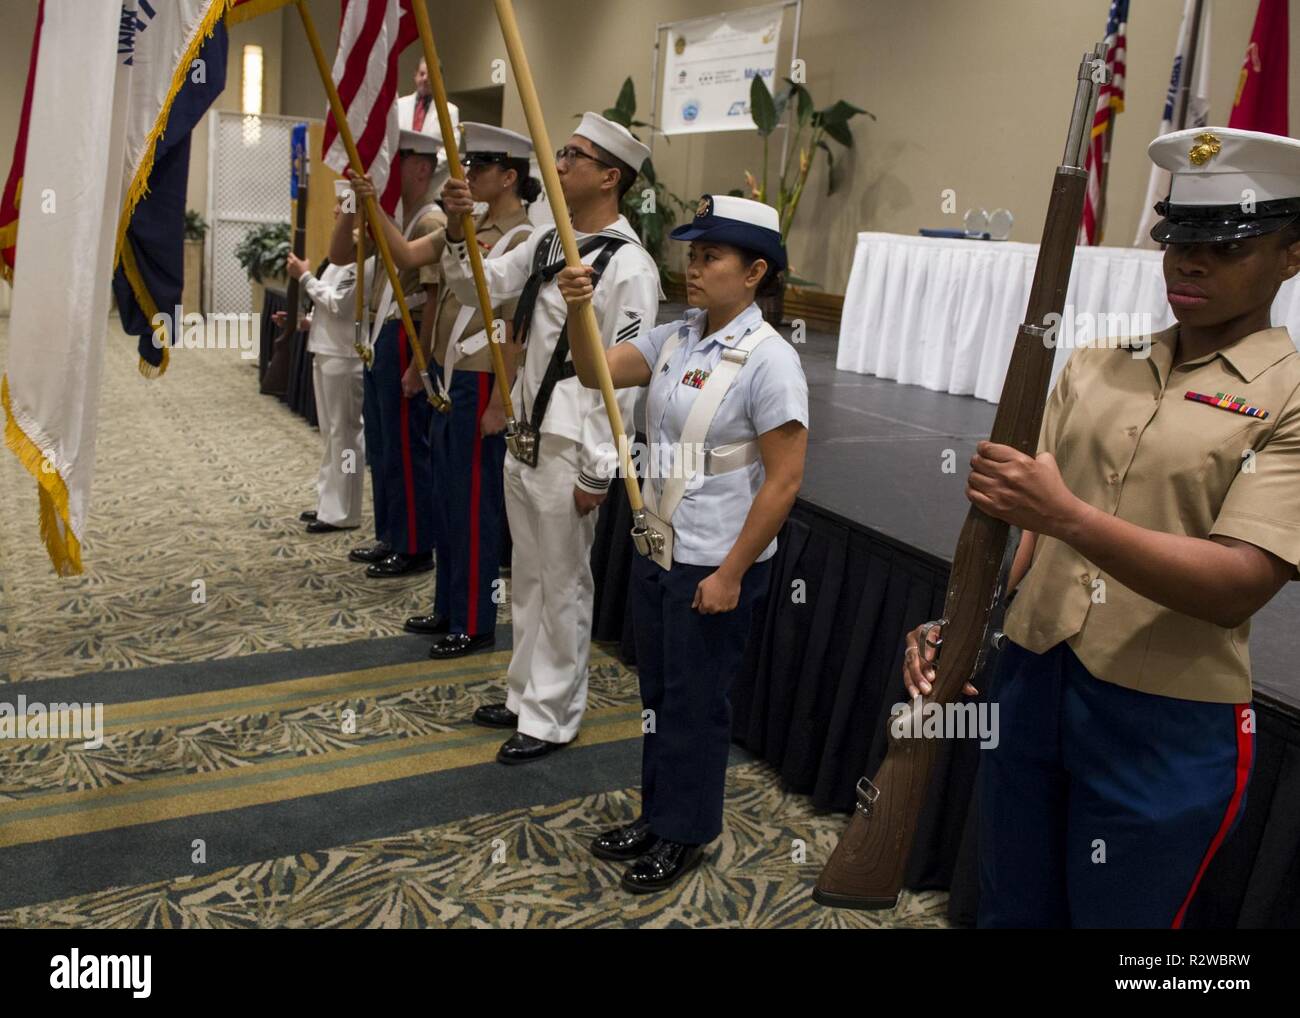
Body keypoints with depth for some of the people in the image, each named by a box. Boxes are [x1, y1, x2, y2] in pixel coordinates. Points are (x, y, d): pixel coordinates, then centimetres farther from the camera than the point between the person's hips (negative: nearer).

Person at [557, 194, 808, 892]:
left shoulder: (769, 360, -18)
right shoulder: (674, 338, 3)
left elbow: (783, 481, -19)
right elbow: (597, 373, -2)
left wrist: (730, 575, -17)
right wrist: (581, 312, -21)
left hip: (715, 566, -7)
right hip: (657, 548, 7)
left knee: (694, 701, 9)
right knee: (659, 691, 20)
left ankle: (684, 833, 31)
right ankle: (656, 817, 40)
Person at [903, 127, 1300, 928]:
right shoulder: (1093, 368, 6)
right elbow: (1030, 521, 8)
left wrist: (1066, 515, -30)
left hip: (1166, 725, -4)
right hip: (1030, 685, 5)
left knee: (1119, 913, 14)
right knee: (1009, 910, 20)